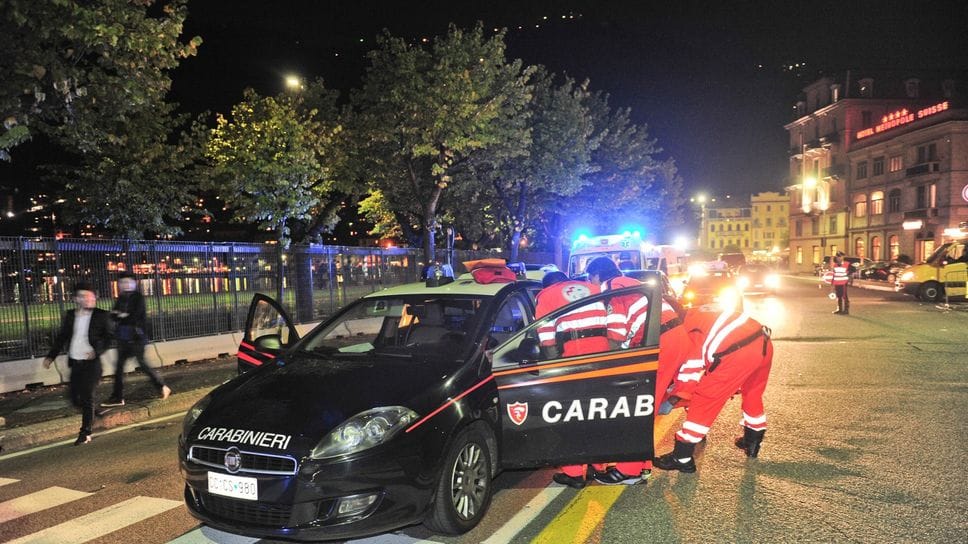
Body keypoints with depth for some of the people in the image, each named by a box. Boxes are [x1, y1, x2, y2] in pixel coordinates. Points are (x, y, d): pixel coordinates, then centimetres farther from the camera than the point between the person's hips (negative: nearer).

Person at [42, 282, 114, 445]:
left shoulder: (101, 315, -4)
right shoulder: (70, 315, 8)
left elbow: (108, 338, -5)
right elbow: (61, 337, 14)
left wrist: (97, 351, -20)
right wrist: (51, 356, 9)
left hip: (91, 363, -4)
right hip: (75, 363, 5)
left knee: (87, 397, -4)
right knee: (75, 397, 7)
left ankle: (85, 433, 4)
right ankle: (90, 419, 35)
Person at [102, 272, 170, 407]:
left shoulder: (138, 297, -7)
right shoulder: (121, 298, 11)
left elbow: (135, 316, -17)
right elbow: (113, 315, 2)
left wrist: (121, 317, -7)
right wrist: (122, 315, -17)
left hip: (136, 337, -7)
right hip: (123, 338, 7)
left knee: (142, 363, -3)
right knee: (119, 367, 8)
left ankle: (162, 386, 11)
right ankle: (118, 397, 15)